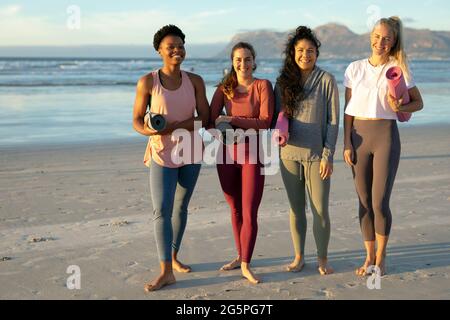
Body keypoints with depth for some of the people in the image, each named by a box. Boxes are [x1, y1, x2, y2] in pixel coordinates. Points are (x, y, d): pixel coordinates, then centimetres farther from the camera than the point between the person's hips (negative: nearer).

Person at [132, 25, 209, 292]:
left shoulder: (195, 81, -2)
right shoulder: (147, 82, -8)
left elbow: (204, 117, -6)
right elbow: (137, 121, -5)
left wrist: (174, 126, -21)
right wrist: (148, 130, -28)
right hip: (162, 153, -3)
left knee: (181, 207, 14)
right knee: (161, 211, -9)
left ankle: (174, 257, 31)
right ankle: (166, 271, -5)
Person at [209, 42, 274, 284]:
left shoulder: (263, 86, -4)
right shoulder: (224, 88, 5)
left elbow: (265, 121, -14)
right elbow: (211, 121, -1)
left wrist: (232, 120, -20)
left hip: (253, 155, -3)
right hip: (227, 154, 3)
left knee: (249, 214, -4)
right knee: (235, 210, 14)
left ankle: (246, 266, 7)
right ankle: (240, 256, 29)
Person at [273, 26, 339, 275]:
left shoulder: (326, 80, -2)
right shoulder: (283, 82, 7)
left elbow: (333, 121, -3)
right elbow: (277, 114, 12)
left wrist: (328, 155, -8)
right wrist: (279, 132, -11)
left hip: (316, 154, -3)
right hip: (289, 153, 3)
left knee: (320, 209, 1)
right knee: (296, 208, 11)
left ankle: (322, 258, 18)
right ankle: (298, 256, 24)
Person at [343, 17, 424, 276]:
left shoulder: (398, 69, 0)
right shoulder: (355, 69, 5)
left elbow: (418, 102, 9)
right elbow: (348, 110, 7)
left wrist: (400, 108, -13)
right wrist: (347, 144, 1)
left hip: (386, 136, -2)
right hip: (359, 136, 2)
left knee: (380, 203, -4)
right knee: (365, 202, 7)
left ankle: (381, 258, 16)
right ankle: (369, 257, 22)